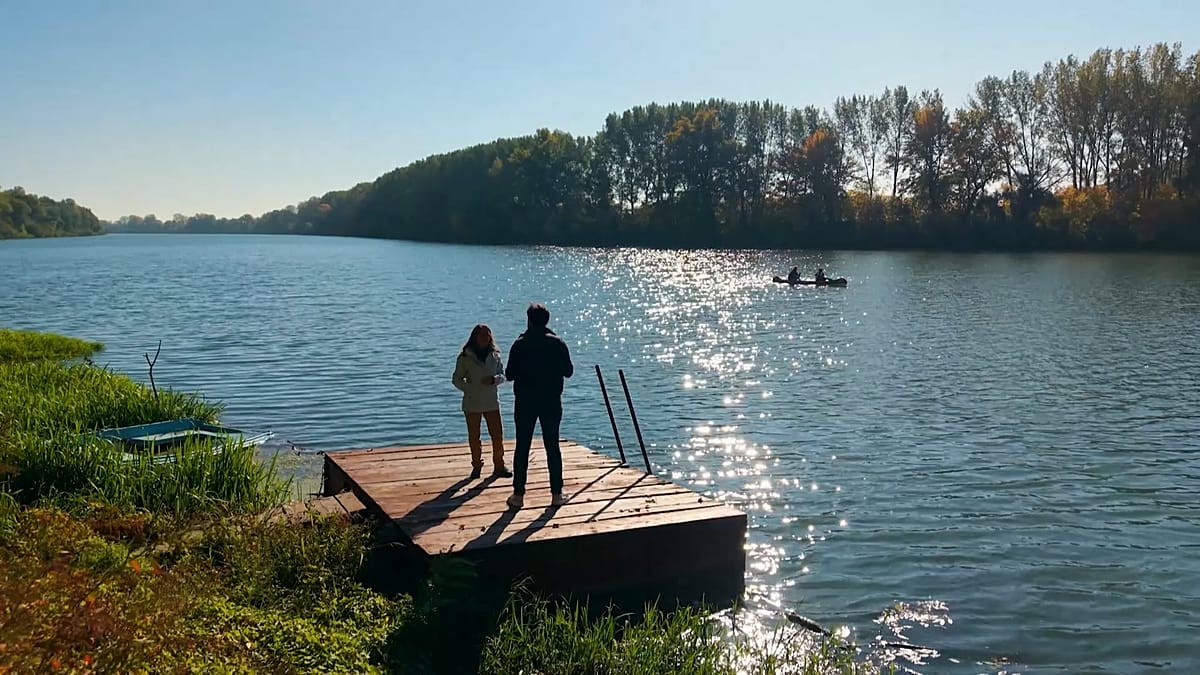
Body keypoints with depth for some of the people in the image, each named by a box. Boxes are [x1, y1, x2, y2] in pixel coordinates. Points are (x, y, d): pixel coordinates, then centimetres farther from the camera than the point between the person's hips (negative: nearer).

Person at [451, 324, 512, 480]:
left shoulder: (494, 355, 5)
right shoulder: (465, 357, -3)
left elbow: (502, 375, 8)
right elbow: (457, 379, 1)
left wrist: (494, 379, -13)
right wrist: (469, 389, -14)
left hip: (492, 402, 2)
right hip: (472, 403, -2)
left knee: (497, 435, 1)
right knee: (474, 437, 7)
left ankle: (499, 466, 13)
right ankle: (476, 466, 22)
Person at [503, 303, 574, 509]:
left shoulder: (520, 345, -7)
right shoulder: (557, 344, -3)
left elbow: (510, 374, -6)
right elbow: (568, 371, 3)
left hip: (525, 402, -1)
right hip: (551, 402, 1)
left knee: (522, 447, 5)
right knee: (552, 447, 8)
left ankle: (518, 494, 6)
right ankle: (556, 494, 9)